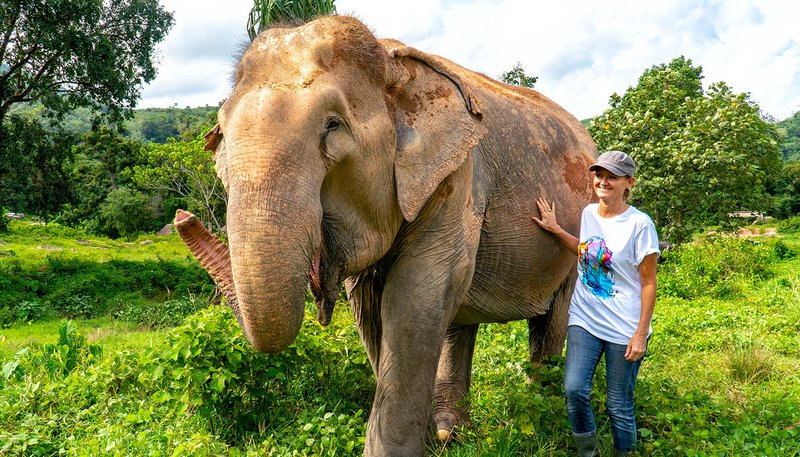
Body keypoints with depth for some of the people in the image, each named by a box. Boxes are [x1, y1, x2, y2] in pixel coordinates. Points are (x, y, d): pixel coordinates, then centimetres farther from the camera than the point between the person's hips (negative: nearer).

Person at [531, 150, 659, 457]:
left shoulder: (639, 224, -11)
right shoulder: (588, 213, 5)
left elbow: (648, 282, -8)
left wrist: (641, 334, -11)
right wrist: (555, 229, 13)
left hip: (624, 329, -4)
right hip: (584, 320, 4)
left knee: (618, 406, 4)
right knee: (574, 390, -9)